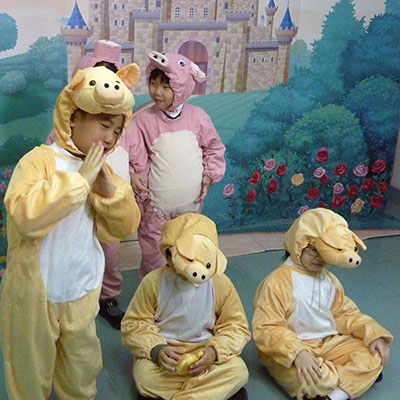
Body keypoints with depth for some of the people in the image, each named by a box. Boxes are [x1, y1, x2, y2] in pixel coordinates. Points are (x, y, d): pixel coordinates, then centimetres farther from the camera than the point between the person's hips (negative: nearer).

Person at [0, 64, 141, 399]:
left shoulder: (99, 170, 4)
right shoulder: (40, 160, -18)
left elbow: (124, 229, 2)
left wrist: (110, 190, -16)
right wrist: (80, 180, -31)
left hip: (82, 293, 6)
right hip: (35, 293, -5)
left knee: (82, 369, 22)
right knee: (33, 369, 15)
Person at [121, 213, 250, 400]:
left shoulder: (221, 284, -10)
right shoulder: (153, 282, -13)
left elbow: (236, 327, -2)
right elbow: (134, 325, -6)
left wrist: (215, 351, -22)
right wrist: (156, 349, -25)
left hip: (204, 353, 2)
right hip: (164, 354, -1)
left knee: (238, 371, -27)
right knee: (146, 377, -33)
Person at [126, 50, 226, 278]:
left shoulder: (198, 116, -3)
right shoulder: (144, 119, -10)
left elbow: (214, 147, 9)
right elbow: (132, 153, -7)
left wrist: (209, 175, 1)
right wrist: (132, 175, -23)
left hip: (190, 201, 3)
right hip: (156, 202, -3)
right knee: (154, 255, 7)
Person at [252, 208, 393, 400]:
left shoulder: (329, 280, 7)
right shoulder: (277, 282, -18)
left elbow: (345, 313, 14)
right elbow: (267, 329, -22)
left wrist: (373, 334, -2)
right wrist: (297, 353, -35)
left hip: (329, 343, 8)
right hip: (292, 349, -7)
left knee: (374, 356, -8)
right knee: (308, 380, -38)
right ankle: (357, 374, -12)